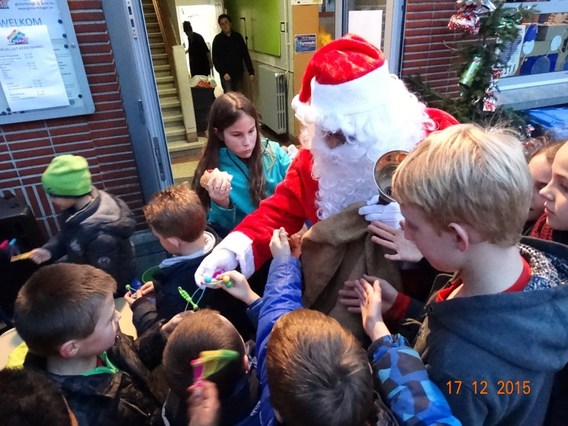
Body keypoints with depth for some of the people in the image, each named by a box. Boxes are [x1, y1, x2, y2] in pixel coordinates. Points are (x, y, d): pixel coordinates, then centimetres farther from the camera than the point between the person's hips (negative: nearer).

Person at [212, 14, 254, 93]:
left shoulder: (238, 36, 5)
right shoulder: (217, 39, -2)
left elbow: (245, 54, 5)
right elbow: (215, 59, -6)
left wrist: (251, 71, -2)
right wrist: (223, 73, -19)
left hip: (238, 73, 3)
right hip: (226, 74, -3)